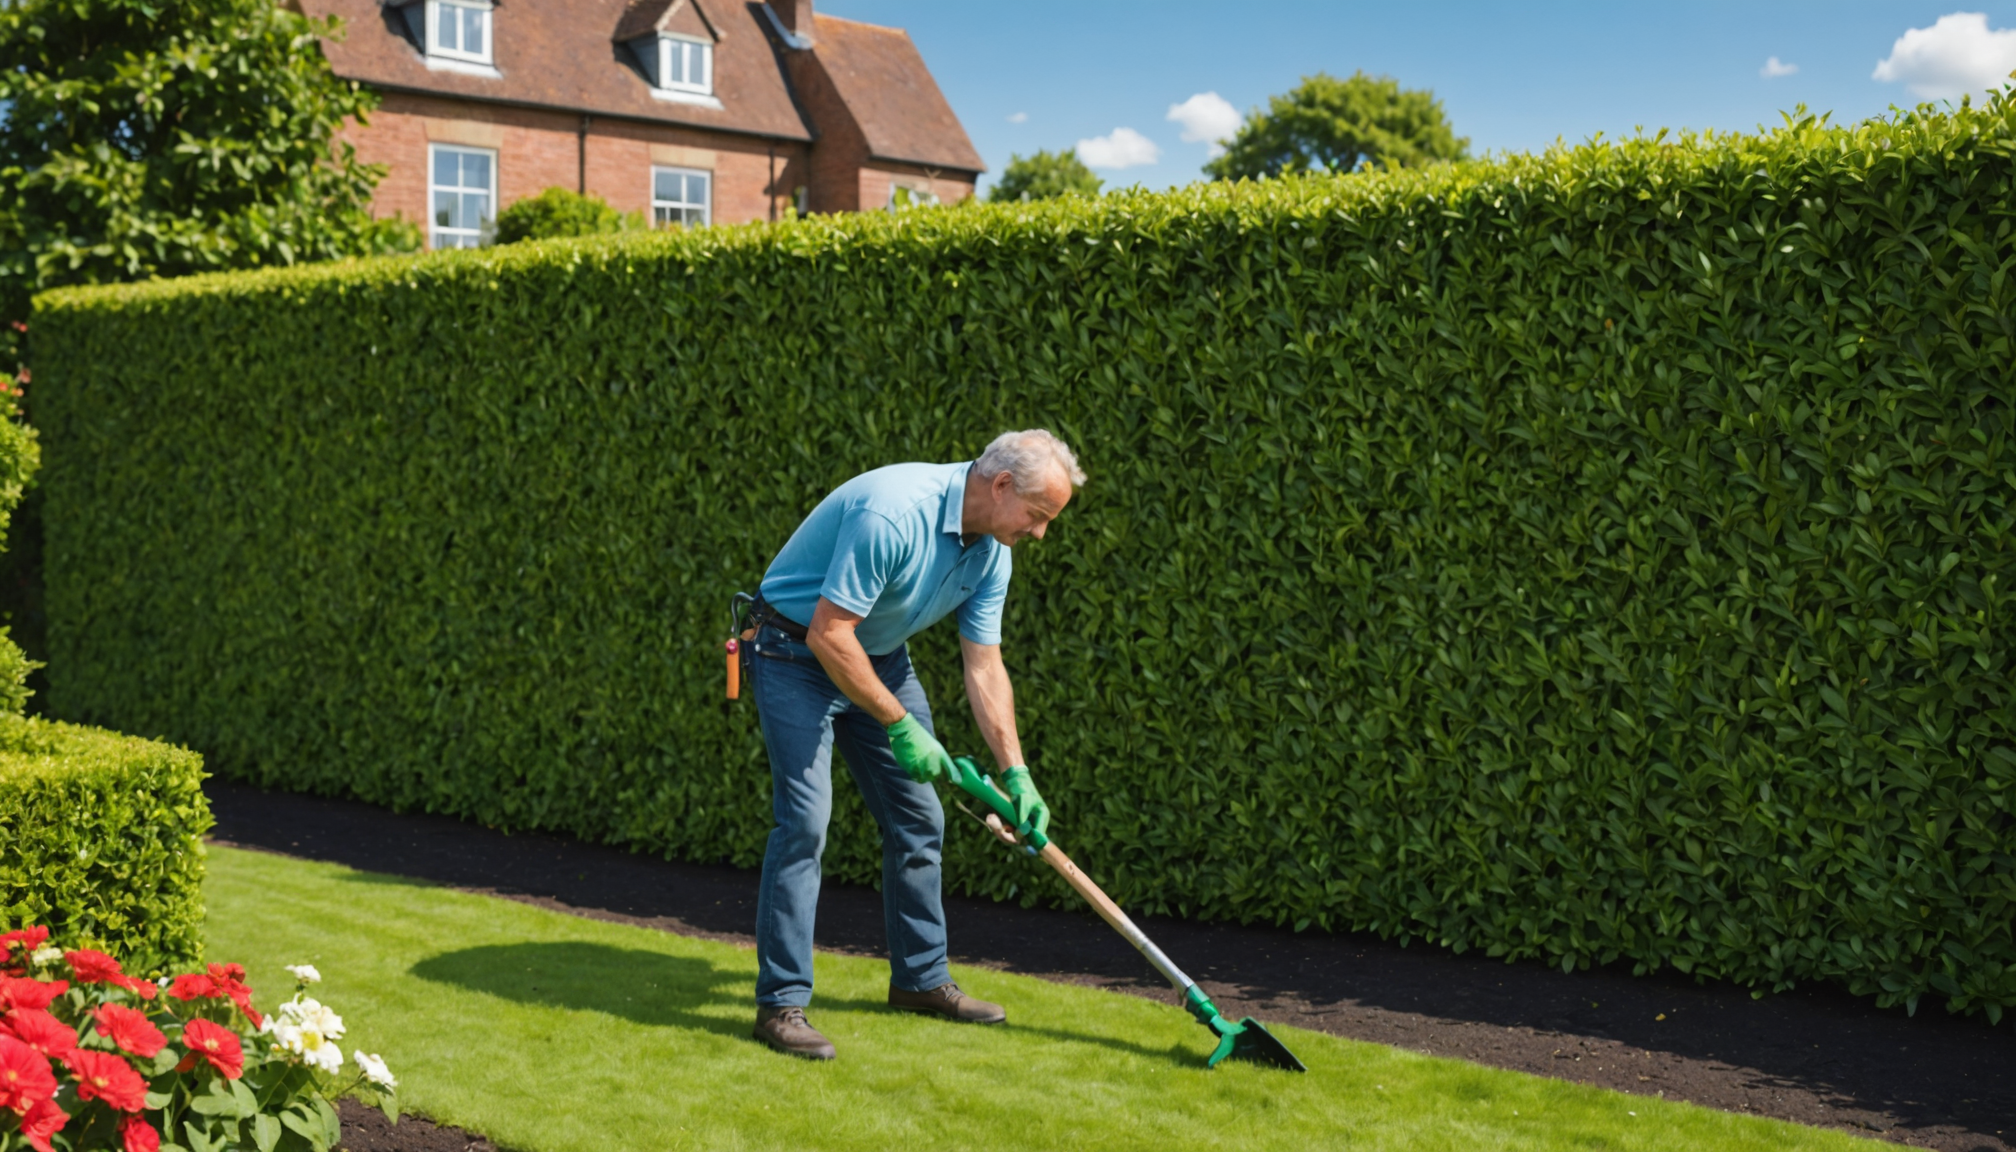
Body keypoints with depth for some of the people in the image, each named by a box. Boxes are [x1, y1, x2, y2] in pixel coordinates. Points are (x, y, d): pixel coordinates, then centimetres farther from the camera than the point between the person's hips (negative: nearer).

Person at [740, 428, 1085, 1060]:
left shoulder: (990, 554, -6)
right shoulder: (891, 514, -33)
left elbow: (984, 667, 1)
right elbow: (829, 635, -30)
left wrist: (1015, 772, -5)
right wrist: (899, 724, -25)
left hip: (880, 658, 8)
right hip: (796, 653, -8)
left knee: (919, 818, 7)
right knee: (804, 816, -17)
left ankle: (920, 977, 22)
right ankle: (781, 1003, -10)